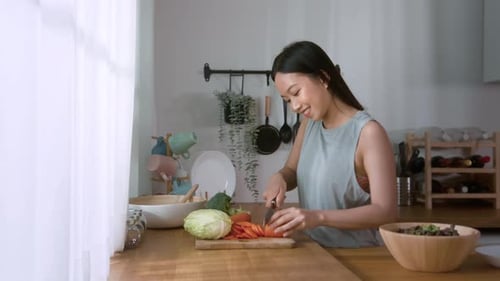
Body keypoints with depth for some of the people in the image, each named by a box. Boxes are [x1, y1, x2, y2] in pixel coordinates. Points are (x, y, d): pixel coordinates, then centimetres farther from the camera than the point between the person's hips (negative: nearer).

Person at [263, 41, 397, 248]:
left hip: (356, 255, -6)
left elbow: (385, 211, -17)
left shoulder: (368, 132, -14)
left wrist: (319, 217, -27)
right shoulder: (308, 124, 8)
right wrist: (278, 179, -2)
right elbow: (292, 171, 20)